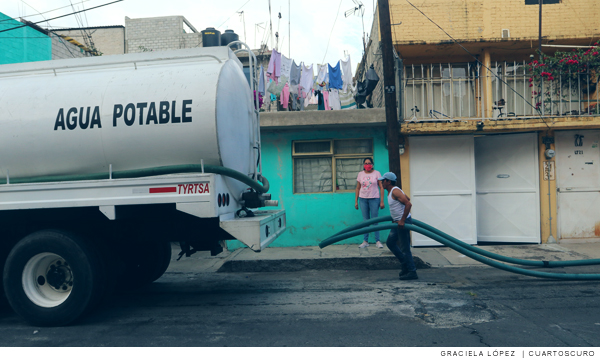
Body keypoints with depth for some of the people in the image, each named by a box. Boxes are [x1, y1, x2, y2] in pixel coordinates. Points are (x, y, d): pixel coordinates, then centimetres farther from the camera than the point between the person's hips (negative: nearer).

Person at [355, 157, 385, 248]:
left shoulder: (376, 173, 2)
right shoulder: (360, 174, 10)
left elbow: (381, 187, 0)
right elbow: (358, 188, 13)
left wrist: (382, 201, -5)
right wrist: (356, 201, 8)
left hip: (374, 199, -2)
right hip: (363, 199, 3)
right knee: (365, 220, 4)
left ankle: (377, 241, 3)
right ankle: (365, 241, 9)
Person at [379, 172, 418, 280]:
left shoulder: (395, 191, -19)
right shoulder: (391, 192, 12)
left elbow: (408, 204, -28)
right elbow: (407, 198, 26)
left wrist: (402, 220, -27)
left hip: (403, 222, -11)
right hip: (397, 222, 11)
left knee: (404, 248, -5)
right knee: (390, 243, 16)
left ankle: (412, 272, 4)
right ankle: (405, 264, 24)